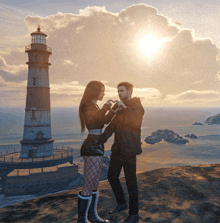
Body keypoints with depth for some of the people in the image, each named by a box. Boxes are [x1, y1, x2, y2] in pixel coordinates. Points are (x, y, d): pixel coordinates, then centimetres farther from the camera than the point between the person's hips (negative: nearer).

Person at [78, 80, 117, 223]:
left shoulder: (93, 106, 16)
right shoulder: (89, 105, -13)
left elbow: (105, 120, 24)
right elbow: (95, 118, -32)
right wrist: (106, 106, -19)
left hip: (95, 147, 10)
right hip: (92, 147, -10)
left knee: (95, 184, 17)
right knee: (89, 186, 0)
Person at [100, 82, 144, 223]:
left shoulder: (137, 107, -7)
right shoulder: (119, 107, 14)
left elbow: (136, 121, -27)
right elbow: (112, 125, 10)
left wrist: (125, 107, -30)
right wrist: (101, 140, 0)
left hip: (129, 150, -7)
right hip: (117, 148, 8)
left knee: (131, 181, 2)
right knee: (112, 177, 15)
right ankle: (122, 203, 36)